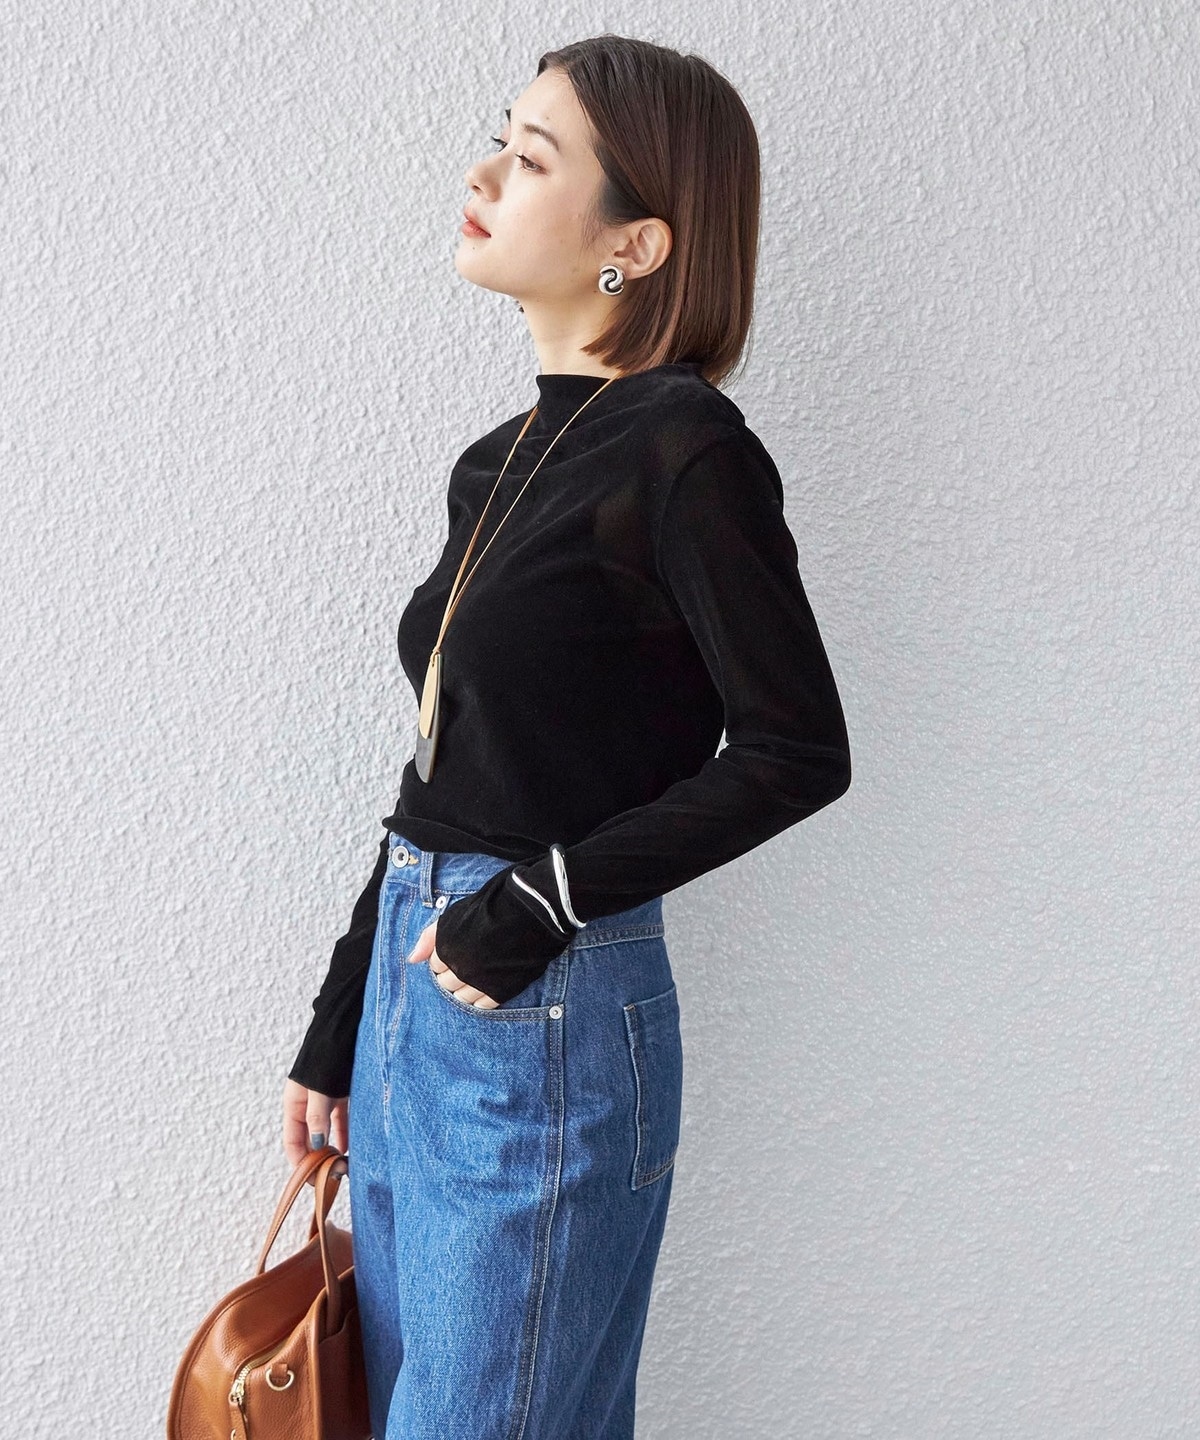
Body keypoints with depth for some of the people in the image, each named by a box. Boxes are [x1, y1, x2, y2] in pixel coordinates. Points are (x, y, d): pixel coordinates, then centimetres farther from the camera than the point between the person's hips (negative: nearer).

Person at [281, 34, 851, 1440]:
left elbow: (797, 752, -15)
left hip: (548, 1020, -8)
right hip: (410, 995, 8)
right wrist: (337, 1023, 17)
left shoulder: (682, 450, -13)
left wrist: (545, 898, -17)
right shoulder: (501, 463, 10)